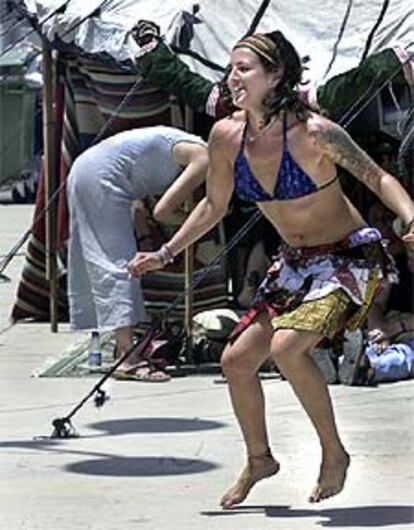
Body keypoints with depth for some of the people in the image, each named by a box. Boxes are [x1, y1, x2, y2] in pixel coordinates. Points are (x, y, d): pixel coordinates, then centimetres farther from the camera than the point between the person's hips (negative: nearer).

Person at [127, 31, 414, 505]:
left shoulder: (313, 132, -24)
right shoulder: (226, 136, -7)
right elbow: (214, 206, 10)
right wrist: (165, 254, 12)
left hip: (351, 257, -7)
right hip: (296, 262, 7)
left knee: (286, 346, -27)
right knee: (236, 359, 3)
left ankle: (334, 453, -7)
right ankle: (259, 459, 28)